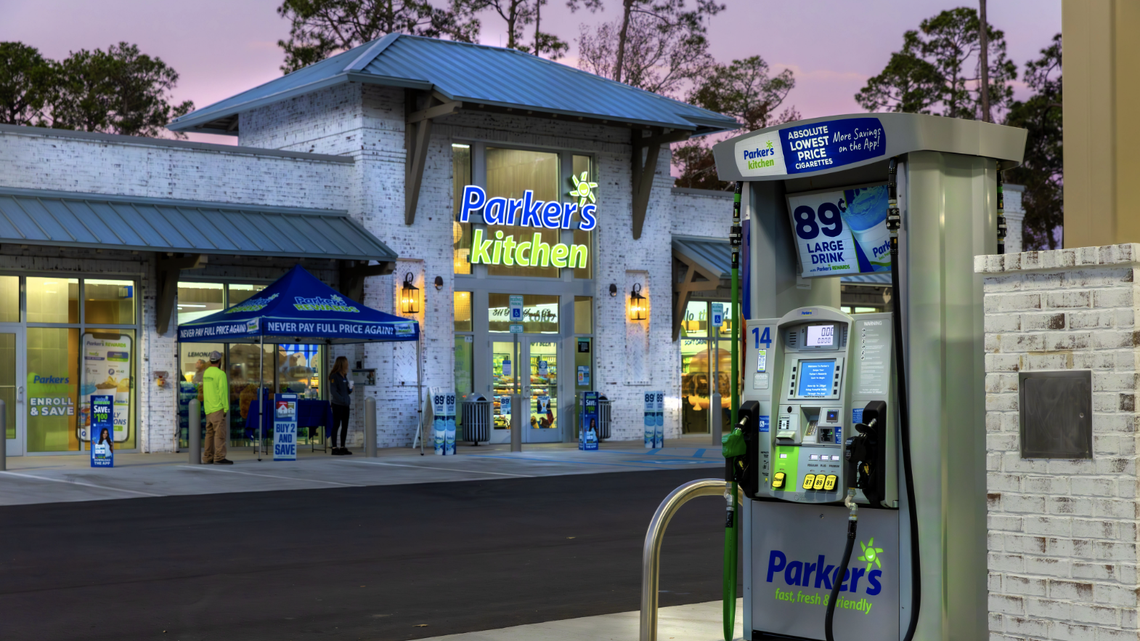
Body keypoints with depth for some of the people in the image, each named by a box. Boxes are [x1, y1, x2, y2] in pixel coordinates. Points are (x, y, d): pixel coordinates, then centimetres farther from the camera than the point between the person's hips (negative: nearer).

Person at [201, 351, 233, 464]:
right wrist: (226, 408, -12)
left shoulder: (206, 373, 11)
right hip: (218, 408, -8)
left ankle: (208, 457, 13)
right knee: (220, 433, -8)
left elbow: (205, 390, 13)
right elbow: (223, 391, -16)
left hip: (208, 408, 8)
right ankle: (219, 458, -12)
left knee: (210, 433, 12)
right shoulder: (220, 374, -12)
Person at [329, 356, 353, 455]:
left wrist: (350, 389, 0)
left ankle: (342, 447, 16)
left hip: (345, 405, 8)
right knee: (336, 425, -5)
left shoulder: (344, 376, 15)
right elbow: (333, 391, -16)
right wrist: (342, 400, -21)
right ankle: (334, 448, -3)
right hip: (337, 405, -8)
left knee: (345, 426, 9)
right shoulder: (334, 376, -9)